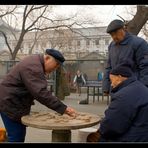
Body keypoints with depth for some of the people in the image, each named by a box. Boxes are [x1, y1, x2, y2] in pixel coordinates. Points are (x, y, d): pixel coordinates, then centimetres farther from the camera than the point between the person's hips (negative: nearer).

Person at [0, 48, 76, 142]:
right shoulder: (33, 67, -24)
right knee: (16, 137, -6)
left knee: (20, 135, 14)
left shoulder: (36, 62, 9)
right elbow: (41, 93, -33)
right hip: (10, 104, -10)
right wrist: (63, 108, -33)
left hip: (14, 103, 10)